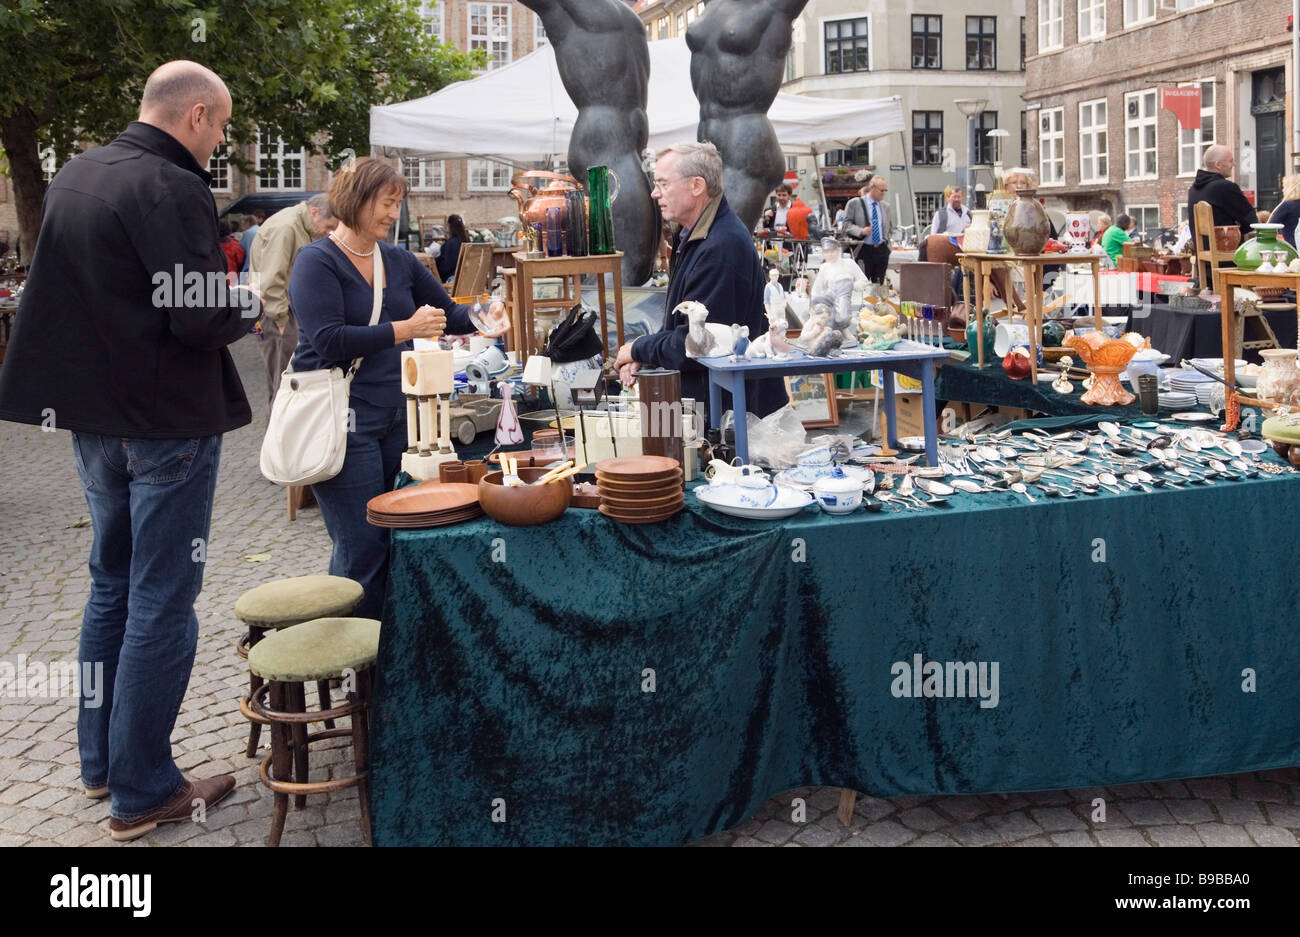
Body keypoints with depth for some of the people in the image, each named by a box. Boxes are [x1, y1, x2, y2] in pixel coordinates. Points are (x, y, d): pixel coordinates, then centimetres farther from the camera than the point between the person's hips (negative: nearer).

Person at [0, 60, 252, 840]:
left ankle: (101, 761, 30)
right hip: (167, 423, -8)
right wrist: (245, 303, -3)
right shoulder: (173, 190, -19)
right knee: (161, 602, 0)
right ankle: (143, 791, 9)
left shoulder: (73, 177, 8)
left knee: (113, 584, 19)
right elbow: (203, 319, -24)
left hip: (92, 416, 9)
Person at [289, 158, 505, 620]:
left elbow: (447, 312, 20)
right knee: (362, 550, -5)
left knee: (398, 541, 9)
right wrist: (406, 329, -17)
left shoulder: (399, 260, 13)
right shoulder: (317, 261, -6)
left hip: (396, 416, 7)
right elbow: (329, 340, -18)